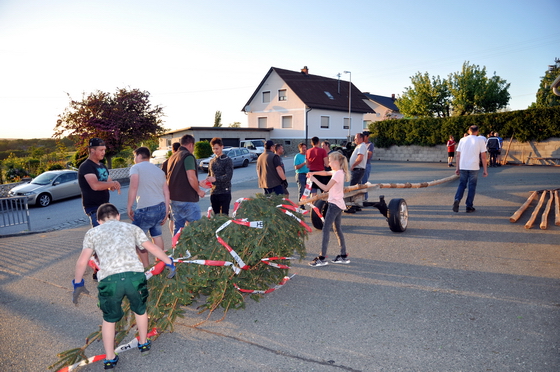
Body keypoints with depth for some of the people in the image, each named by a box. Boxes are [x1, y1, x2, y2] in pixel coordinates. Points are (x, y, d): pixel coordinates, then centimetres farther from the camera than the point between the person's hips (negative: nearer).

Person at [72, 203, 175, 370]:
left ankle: (110, 359, 34)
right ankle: (143, 343, 47)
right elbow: (152, 248, 21)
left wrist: (77, 284, 28)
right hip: (135, 275, 1)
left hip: (109, 279, 0)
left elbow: (82, 261, 14)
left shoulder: (92, 232, 23)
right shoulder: (132, 228, 25)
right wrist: (170, 263, 32)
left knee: (109, 319, 26)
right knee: (140, 310, 29)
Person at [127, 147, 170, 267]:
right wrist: (166, 211, 20)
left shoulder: (136, 167, 2)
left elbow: (133, 186, -15)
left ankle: (146, 267, 6)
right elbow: (166, 192, 17)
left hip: (145, 209, -7)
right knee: (157, 234, 22)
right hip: (161, 207, 7)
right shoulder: (159, 170, 21)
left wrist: (129, 206, -11)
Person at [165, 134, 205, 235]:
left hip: (173, 198, 8)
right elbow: (191, 178, -21)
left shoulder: (173, 156, 15)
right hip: (187, 199, -8)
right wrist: (199, 191, -6)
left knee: (177, 227, 14)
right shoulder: (188, 156, -12)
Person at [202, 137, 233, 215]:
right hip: (213, 193, 6)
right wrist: (205, 181, -3)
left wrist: (215, 179, -28)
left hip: (224, 192, -5)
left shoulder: (227, 160, -3)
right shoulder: (211, 161, 15)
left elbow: (229, 176, -15)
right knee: (216, 215, 10)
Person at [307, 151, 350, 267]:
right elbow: (326, 172, 24)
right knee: (337, 229, 14)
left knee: (326, 229, -8)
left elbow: (326, 188, -20)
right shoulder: (339, 172, 11)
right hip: (339, 204, 10)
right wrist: (314, 173, 8)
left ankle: (322, 258, -6)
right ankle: (343, 256, 20)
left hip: (334, 204, -10)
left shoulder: (338, 173, -18)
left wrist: (314, 179, -12)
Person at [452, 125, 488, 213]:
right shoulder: (480, 140, 0)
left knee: (462, 185, 12)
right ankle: (469, 207, 10)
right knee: (472, 186, 7)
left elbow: (457, 155, 7)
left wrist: (457, 168, 14)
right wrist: (485, 170, 3)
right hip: (474, 167, -2)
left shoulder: (462, 140, 8)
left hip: (463, 167, 2)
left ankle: (457, 200, -11)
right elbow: (483, 156, -3)